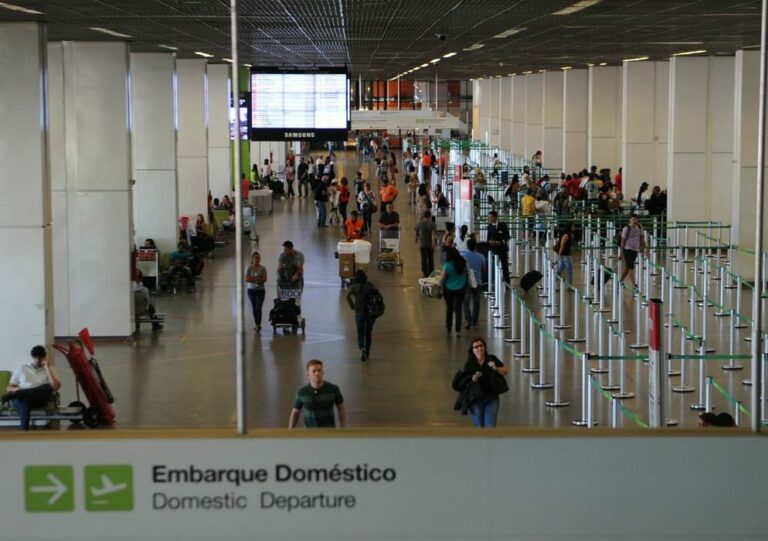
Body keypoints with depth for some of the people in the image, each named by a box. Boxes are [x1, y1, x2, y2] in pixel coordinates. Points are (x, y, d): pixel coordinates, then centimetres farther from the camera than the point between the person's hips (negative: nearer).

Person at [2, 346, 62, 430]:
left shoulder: (50, 369, 18)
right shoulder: (22, 368, 21)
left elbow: (55, 387, -2)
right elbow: (9, 388, 18)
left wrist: (47, 368, 0)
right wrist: (18, 390, -7)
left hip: (40, 398, 0)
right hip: (22, 397, 0)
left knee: (48, 387, -36)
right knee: (25, 399, -41)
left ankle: (13, 395, -42)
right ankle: (24, 429, -56)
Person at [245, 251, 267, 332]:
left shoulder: (262, 268, -2)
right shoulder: (248, 268, 0)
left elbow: (264, 280, -10)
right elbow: (247, 279, -8)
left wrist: (253, 279, -16)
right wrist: (258, 278, -14)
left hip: (260, 290, -2)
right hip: (251, 290, 2)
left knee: (258, 307, -13)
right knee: (254, 308, 7)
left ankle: (258, 325, -18)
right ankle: (257, 324, 17)